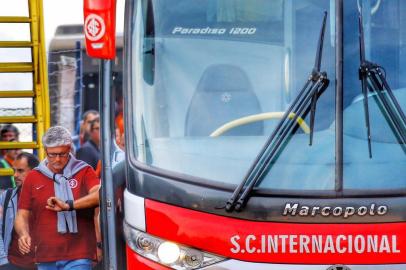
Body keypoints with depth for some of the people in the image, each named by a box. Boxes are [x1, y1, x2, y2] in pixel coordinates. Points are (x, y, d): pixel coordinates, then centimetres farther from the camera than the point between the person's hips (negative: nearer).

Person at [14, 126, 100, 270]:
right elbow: (22, 215, 12)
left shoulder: (84, 172, 4)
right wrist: (23, 234, -10)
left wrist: (70, 204, -31)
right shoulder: (33, 177, 12)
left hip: (78, 258, -3)